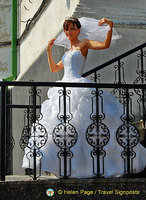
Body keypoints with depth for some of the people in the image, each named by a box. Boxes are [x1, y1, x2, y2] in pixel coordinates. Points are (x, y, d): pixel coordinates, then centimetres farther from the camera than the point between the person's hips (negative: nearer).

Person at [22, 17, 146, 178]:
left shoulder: (84, 43, 5)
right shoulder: (68, 51, 25)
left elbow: (105, 45, -10)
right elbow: (54, 68, 32)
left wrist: (110, 27, -19)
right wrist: (49, 50, 28)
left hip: (78, 89, -8)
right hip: (64, 90, 8)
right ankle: (65, 166, 8)